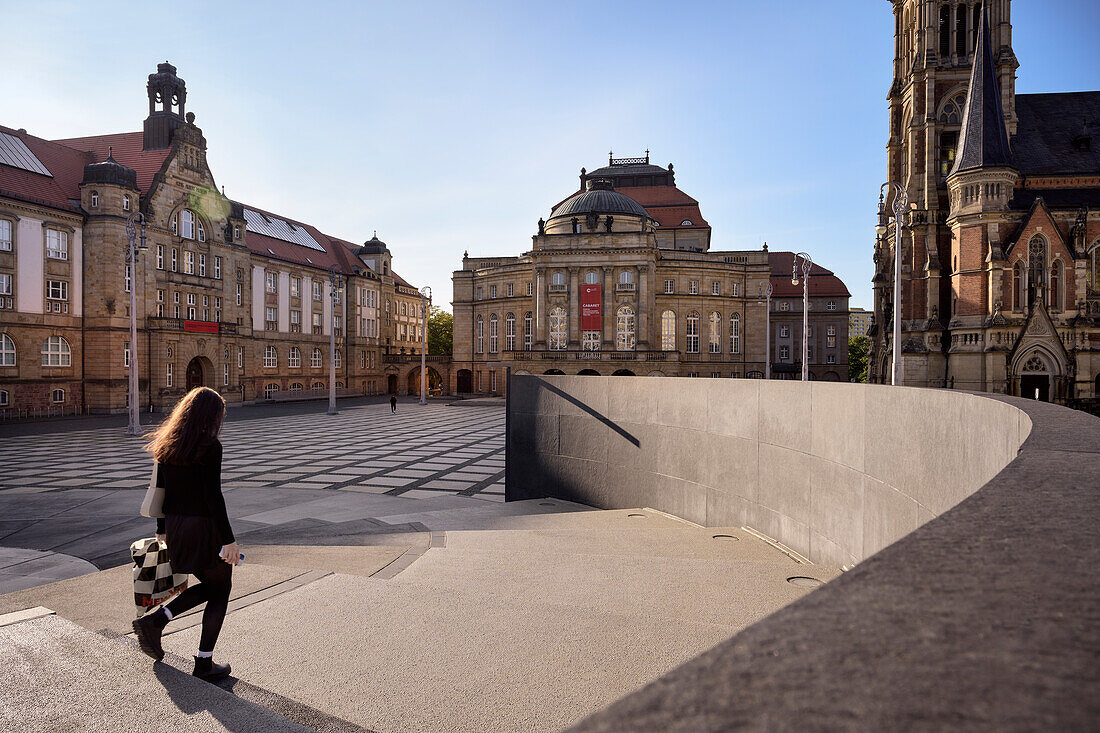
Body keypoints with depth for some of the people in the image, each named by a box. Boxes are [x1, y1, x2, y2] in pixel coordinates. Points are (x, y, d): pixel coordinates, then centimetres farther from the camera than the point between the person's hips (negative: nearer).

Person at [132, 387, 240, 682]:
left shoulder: (167, 445, 6)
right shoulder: (209, 446, -17)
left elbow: (160, 489, 12)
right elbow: (213, 496, -21)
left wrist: (162, 529, 22)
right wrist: (229, 540, -17)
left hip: (176, 526, 8)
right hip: (206, 527, -8)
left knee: (209, 586, 25)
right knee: (220, 592, 11)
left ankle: (154, 621, 13)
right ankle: (204, 663, 15)